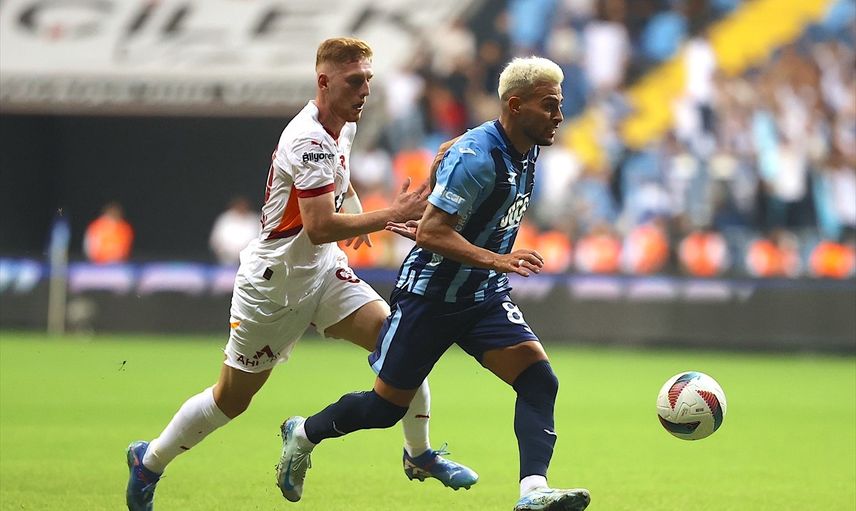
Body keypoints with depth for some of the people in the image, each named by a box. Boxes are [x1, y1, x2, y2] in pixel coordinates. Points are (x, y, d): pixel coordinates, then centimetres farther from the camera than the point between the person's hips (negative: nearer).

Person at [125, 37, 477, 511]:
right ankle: (148, 462, 26)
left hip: (323, 273, 8)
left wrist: (355, 210, 12)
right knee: (230, 400, 4)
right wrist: (391, 214, -32)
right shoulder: (308, 140, -26)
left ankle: (419, 454, 4)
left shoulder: (344, 127, 4)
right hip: (273, 284, -8)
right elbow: (319, 227, -33)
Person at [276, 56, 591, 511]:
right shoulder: (476, 156, -24)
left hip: (484, 296, 7)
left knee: (539, 378, -16)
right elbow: (432, 233, -28)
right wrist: (498, 260, -36)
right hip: (430, 296, -7)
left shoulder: (525, 152, 3)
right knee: (387, 407, 6)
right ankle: (303, 434, 33)